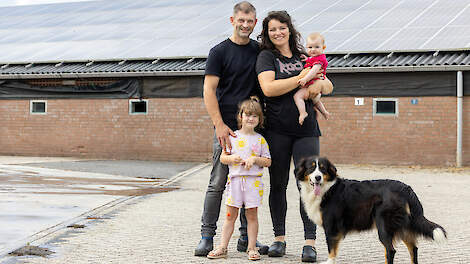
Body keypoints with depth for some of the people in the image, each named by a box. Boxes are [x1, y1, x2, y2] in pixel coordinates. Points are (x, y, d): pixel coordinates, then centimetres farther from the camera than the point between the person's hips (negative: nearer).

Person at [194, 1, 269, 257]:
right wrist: (220, 125, -15)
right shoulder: (219, 51, -1)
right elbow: (209, 91, -5)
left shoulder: (260, 51, 12)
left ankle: (246, 238, 14)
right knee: (217, 183, -3)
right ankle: (207, 236, 4)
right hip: (227, 127, -4)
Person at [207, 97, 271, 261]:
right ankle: (222, 248, 7)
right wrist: (231, 158, -11)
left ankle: (252, 248, 9)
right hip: (235, 179, 1)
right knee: (231, 215, 3)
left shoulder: (260, 140, 5)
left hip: (253, 181, -1)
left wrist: (255, 159, -12)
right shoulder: (232, 137, 7)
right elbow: (222, 158, 9)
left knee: (252, 215, 2)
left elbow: (268, 161, 5)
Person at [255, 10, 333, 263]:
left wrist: (318, 82, -4)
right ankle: (279, 238, 17)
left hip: (306, 130, 2)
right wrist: (300, 79, -11)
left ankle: (310, 242, 0)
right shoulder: (266, 56, 3)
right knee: (278, 184, 6)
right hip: (277, 130, -2)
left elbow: (328, 84, 20)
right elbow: (268, 88, -13)